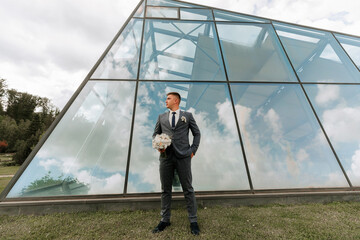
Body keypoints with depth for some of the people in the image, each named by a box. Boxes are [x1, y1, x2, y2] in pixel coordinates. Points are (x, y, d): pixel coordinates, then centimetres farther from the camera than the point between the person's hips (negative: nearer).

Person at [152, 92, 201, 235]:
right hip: (166, 156, 3)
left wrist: (193, 150, 1)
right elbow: (155, 134, 17)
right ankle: (165, 220, 33)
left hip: (183, 157, -2)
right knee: (165, 190, 13)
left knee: (188, 189, 8)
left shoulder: (187, 116, 8)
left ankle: (193, 221, 27)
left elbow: (197, 133, 10)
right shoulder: (161, 117, 14)